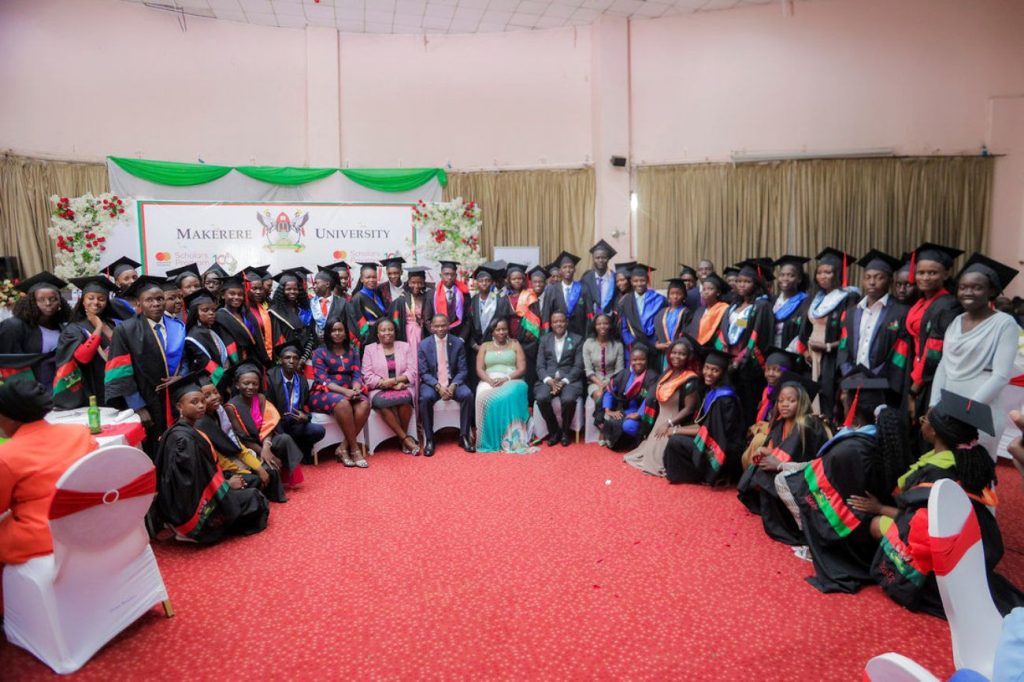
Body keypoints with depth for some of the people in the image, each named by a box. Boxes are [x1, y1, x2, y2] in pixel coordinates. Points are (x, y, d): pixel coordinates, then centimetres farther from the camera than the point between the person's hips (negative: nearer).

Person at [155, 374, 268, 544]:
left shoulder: (186, 431, 6)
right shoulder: (185, 438, -23)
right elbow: (200, 479, -23)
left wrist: (225, 481, 4)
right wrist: (228, 484, -10)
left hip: (186, 499, 9)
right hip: (191, 505, -9)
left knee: (245, 490, 23)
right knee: (254, 498, 2)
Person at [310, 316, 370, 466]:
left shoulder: (352, 351, 16)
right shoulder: (320, 352, 3)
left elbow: (357, 374, 6)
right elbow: (322, 379, -8)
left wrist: (356, 389, -18)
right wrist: (344, 391, -23)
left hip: (349, 393, 4)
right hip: (324, 394, -4)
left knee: (364, 403, -29)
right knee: (342, 403, -37)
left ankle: (343, 448, -23)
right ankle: (355, 449, -28)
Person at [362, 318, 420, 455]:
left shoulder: (405, 346, 10)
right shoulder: (369, 349, 8)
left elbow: (413, 371, 1)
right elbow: (367, 376, -2)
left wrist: (394, 380, -16)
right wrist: (391, 385, -13)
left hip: (403, 388, 1)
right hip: (379, 391, 0)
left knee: (405, 398, -34)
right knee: (380, 402, -34)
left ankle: (403, 437, -12)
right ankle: (406, 438, -23)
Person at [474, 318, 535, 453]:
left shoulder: (515, 344, 16)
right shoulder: (485, 346, 20)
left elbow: (522, 369, 4)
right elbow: (479, 369, 8)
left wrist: (506, 379, -15)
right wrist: (490, 381, -14)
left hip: (512, 381, -1)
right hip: (489, 382, 1)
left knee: (510, 396, -38)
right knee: (485, 398, -36)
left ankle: (511, 440, -35)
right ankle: (490, 440, -30)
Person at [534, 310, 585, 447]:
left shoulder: (577, 339, 8)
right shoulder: (544, 339, 14)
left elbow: (578, 366, 0)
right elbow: (540, 366, 7)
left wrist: (564, 381, -15)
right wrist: (549, 380, -12)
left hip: (569, 379, -2)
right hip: (548, 379, 2)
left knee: (568, 399, -33)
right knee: (541, 398, -30)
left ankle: (565, 431, -5)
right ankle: (554, 430, -5)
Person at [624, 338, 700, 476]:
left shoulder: (691, 380, -19)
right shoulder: (667, 373, 5)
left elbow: (689, 409, -20)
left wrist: (669, 424, -23)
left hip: (676, 426, -8)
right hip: (660, 420, 8)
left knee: (661, 454, -6)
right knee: (652, 449, 16)